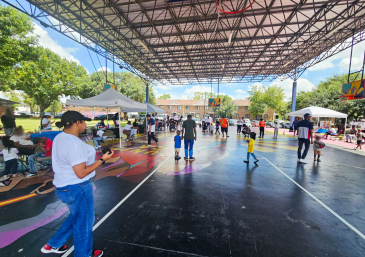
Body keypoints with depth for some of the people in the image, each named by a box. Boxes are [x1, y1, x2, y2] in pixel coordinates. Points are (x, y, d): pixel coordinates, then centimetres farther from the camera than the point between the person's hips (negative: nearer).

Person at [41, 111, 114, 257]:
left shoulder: (60, 137, 3)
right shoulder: (74, 143, -28)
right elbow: (81, 173, -27)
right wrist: (102, 160, -22)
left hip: (64, 186, 10)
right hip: (77, 188, -10)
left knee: (76, 217, 31)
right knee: (84, 223, 14)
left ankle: (53, 245, 44)